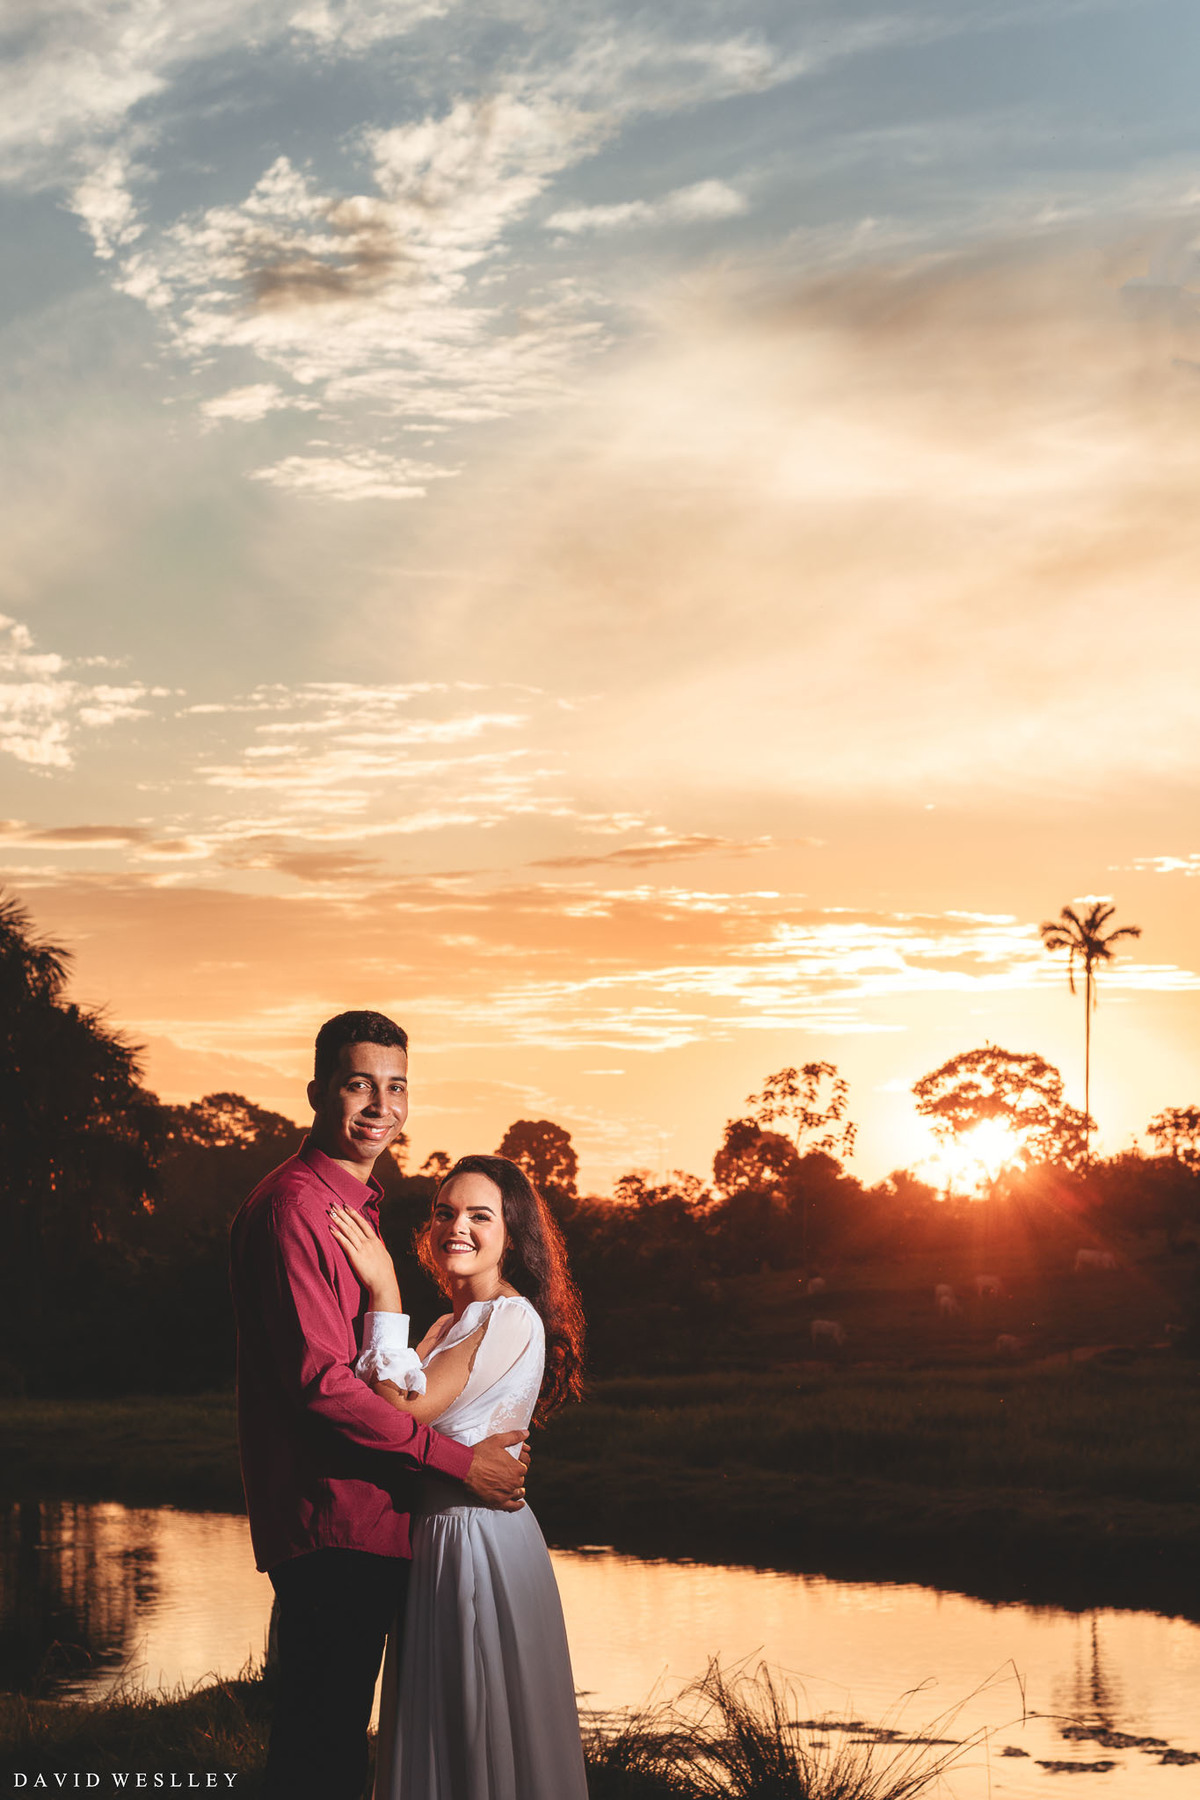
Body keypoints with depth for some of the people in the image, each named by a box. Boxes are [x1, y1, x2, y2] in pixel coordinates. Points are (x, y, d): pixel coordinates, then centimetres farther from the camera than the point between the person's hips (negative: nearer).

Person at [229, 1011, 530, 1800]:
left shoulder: (354, 1205, 20)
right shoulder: (294, 1205, -14)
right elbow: (319, 1379, -20)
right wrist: (458, 1461, -16)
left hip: (365, 1520, 10)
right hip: (330, 1523, -10)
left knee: (335, 1734, 15)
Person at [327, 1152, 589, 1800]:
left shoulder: (512, 1319, -15)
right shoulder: (451, 1325, 14)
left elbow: (406, 1410, -20)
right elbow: (400, 1407, 4)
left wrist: (384, 1294, -18)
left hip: (480, 1540, -9)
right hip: (437, 1534, 9)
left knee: (479, 1741, 1)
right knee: (441, 1743, 17)